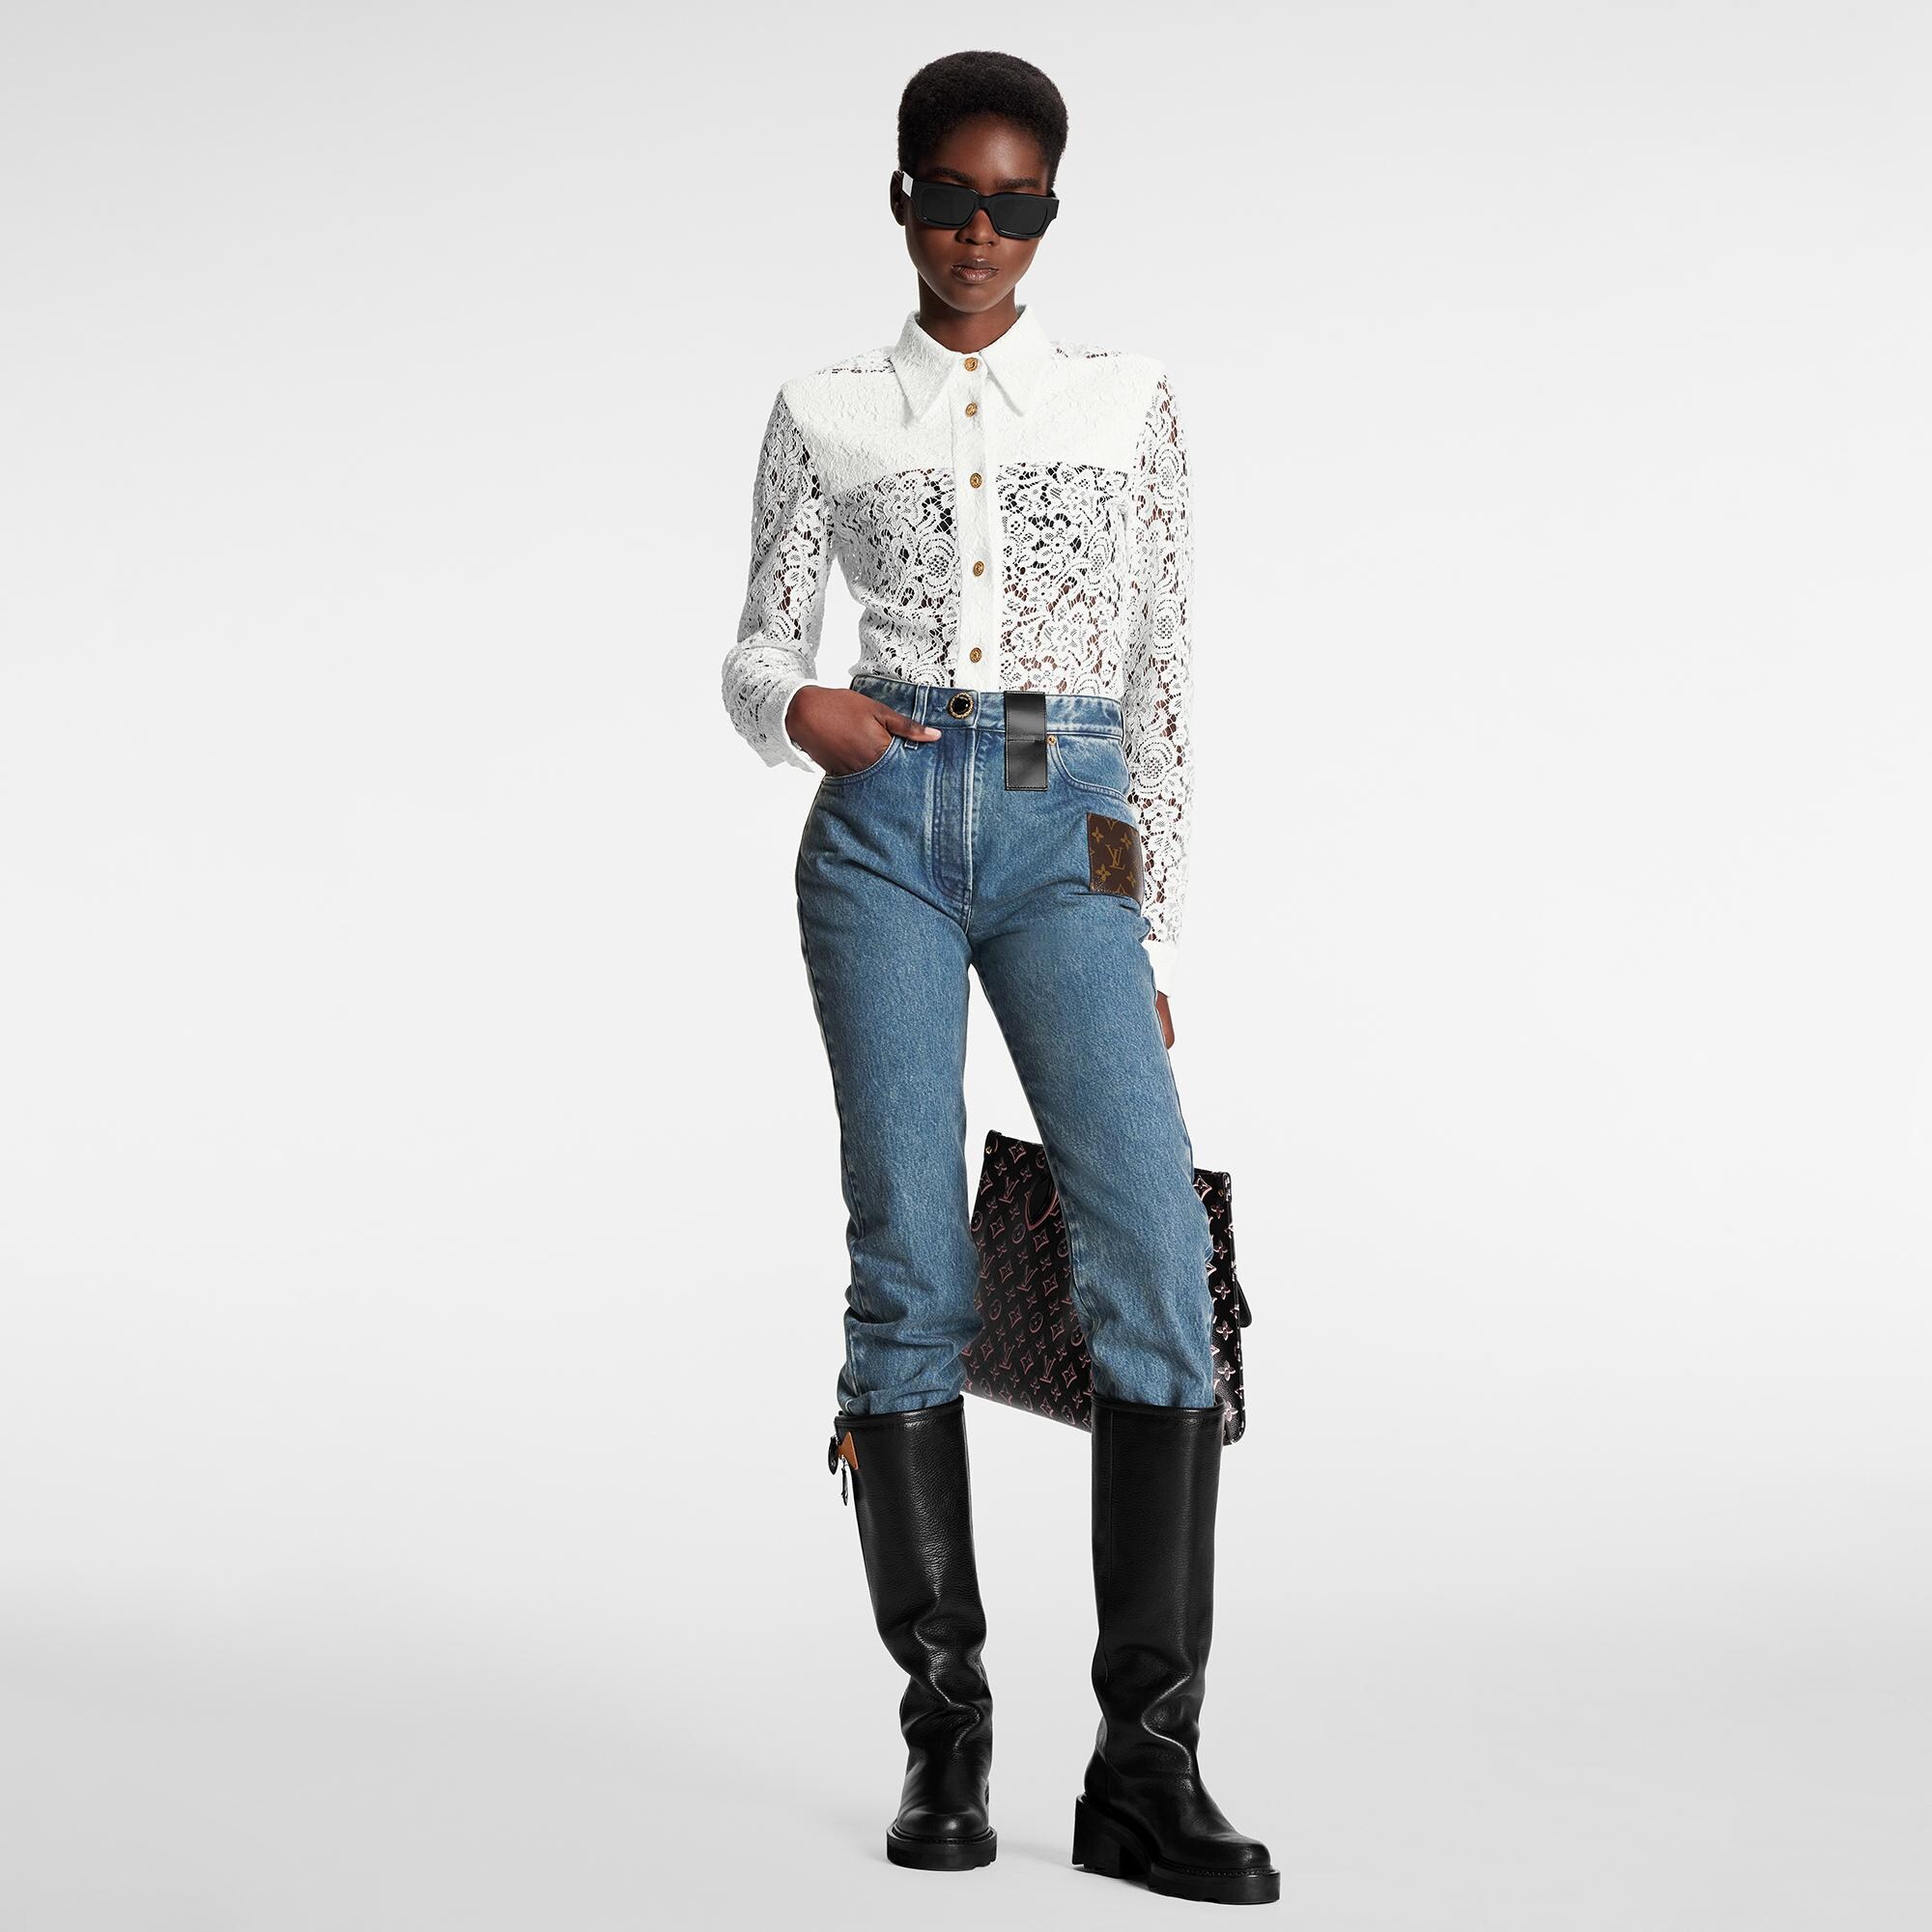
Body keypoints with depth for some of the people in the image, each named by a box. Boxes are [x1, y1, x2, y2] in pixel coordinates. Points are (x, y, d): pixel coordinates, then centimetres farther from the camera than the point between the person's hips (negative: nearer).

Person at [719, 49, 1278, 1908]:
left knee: (1155, 1257, -14)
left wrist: (1156, 933, 9)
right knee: (911, 1269, -5)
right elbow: (759, 650, 12)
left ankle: (1147, 1764, -11)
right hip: (885, 831, 0)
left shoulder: (1126, 401, 13)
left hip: (1068, 841, 0)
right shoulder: (828, 415, 12)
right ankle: (944, 1722, 7)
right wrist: (799, 706, -13)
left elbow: (1161, 672, 13)